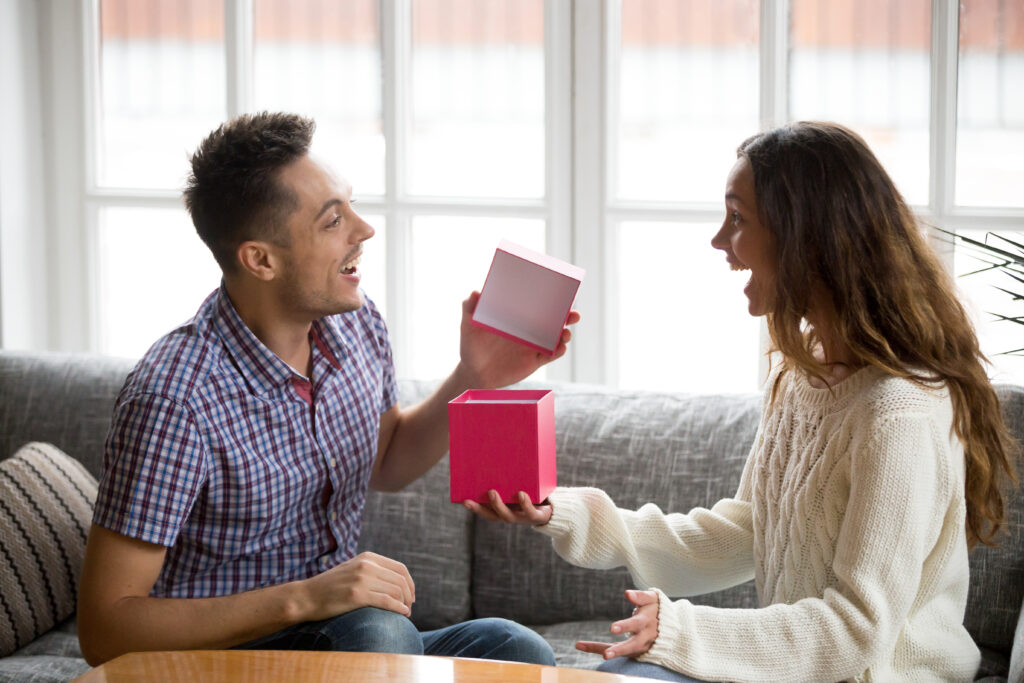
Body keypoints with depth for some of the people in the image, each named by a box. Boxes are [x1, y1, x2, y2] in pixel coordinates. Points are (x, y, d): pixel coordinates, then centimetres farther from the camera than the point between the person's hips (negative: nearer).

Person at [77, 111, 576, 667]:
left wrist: (473, 380, 5)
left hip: (345, 641, 7)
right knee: (377, 631, -37)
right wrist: (302, 598, -28)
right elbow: (104, 630, -22)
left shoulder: (356, 324, 0)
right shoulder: (176, 398, -23)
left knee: (520, 652, -21)